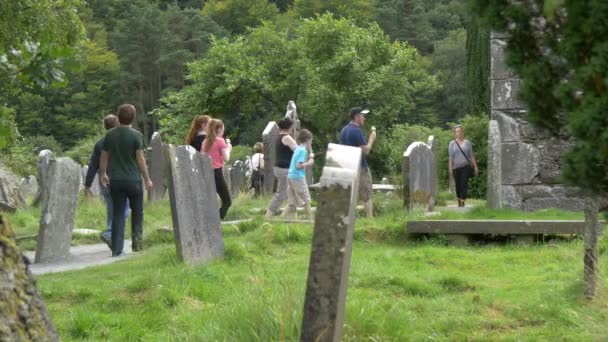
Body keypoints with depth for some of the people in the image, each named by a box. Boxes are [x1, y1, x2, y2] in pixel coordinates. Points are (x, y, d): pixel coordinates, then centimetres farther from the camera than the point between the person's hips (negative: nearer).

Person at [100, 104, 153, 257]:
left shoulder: (110, 135, 4)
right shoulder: (136, 135, -8)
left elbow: (104, 157, 10)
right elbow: (140, 159, -10)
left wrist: (103, 174, 24)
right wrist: (147, 179, -2)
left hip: (115, 180, 3)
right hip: (133, 179, -3)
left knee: (118, 214, 5)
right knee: (137, 212, 16)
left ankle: (117, 249, 1)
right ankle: (137, 240, 9)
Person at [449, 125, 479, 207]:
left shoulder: (467, 143, 8)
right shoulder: (452, 143, 6)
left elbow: (471, 155, 10)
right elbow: (450, 156, 2)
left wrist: (475, 167, 6)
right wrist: (450, 168, -7)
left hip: (466, 167, -1)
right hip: (456, 168, 1)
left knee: (464, 184, -13)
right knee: (458, 185, 5)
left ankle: (462, 202, -16)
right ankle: (459, 201, 22)